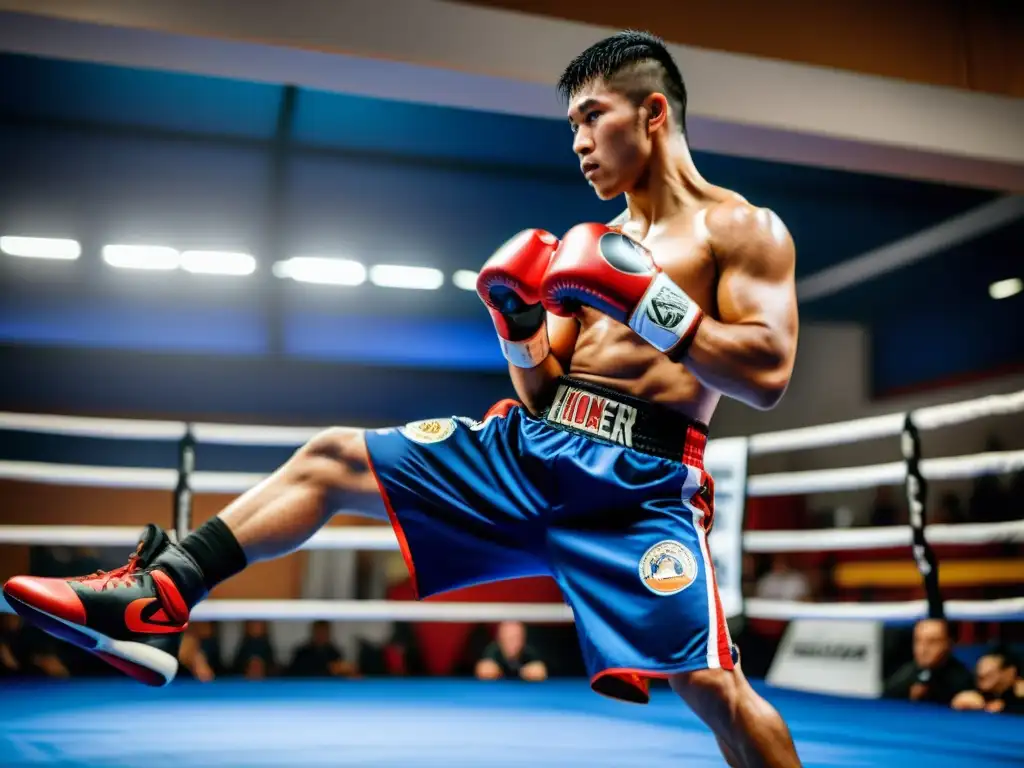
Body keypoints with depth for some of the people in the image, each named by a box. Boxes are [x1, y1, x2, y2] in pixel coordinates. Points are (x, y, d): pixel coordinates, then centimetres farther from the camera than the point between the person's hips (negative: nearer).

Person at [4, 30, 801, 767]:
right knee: (331, 456, 3)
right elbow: (542, 393, 17)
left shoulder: (743, 228, 2)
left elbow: (768, 375, -11)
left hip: (639, 481, -6)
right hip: (533, 448, 6)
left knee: (712, 685, -16)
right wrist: (520, 329, -2)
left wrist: (653, 307, -18)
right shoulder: (594, 248, 20)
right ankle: (156, 597, 7)